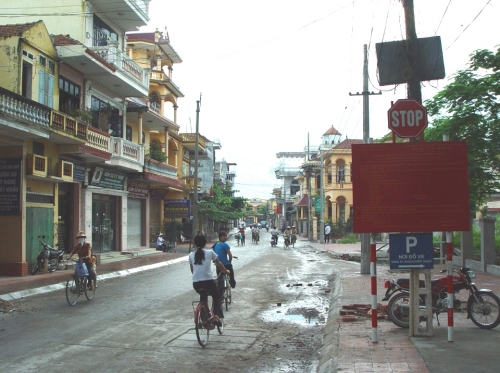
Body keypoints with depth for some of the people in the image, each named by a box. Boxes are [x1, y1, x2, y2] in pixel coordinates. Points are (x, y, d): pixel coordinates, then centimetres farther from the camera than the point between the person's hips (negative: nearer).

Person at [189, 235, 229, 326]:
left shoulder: (191, 255, 8)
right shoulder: (210, 252, 2)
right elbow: (219, 264, 13)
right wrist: (226, 271, 30)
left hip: (196, 283, 3)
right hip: (208, 281, -3)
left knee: (203, 296, 31)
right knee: (216, 297, 21)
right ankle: (217, 316, -1)